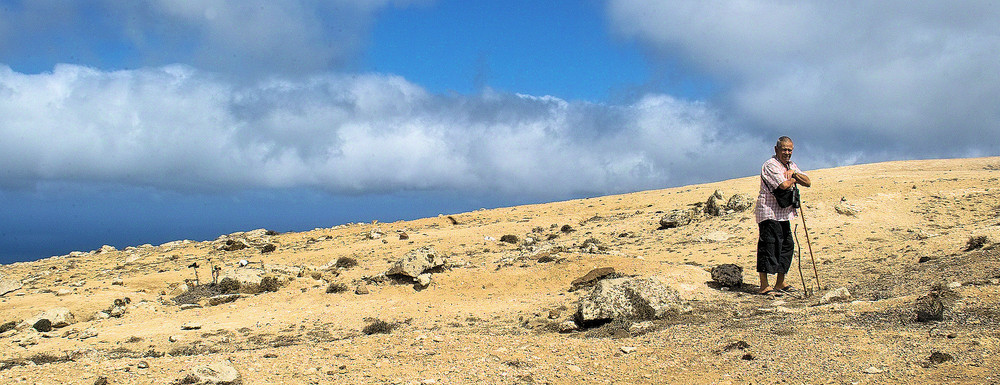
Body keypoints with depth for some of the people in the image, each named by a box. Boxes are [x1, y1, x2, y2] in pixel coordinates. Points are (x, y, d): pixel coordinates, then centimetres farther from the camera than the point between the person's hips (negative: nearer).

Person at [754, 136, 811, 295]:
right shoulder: (770, 165, -12)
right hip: (769, 213, -9)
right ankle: (764, 286, -9)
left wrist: (794, 173, -5)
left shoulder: (791, 165, 17)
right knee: (769, 246, -11)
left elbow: (808, 183, 11)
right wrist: (793, 180, -4)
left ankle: (780, 283, 22)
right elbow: (784, 185, -25)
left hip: (784, 215, 9)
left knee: (787, 246, 12)